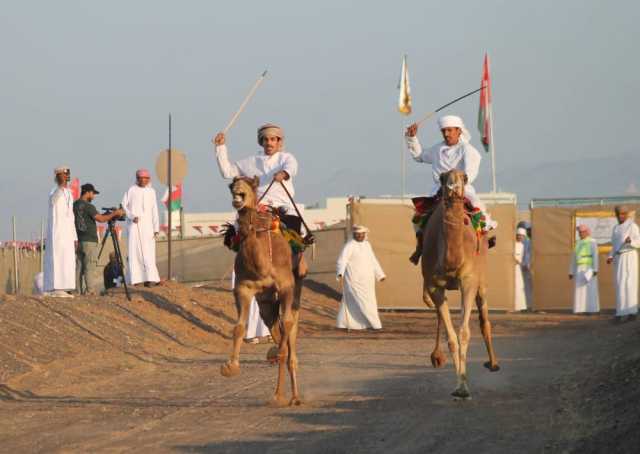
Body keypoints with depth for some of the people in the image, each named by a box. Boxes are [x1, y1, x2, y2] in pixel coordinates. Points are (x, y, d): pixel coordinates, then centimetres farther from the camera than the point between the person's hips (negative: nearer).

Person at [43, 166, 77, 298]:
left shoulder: (69, 193, 19)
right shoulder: (55, 192, -5)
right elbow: (54, 198, -32)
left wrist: (74, 236, 17)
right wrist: (61, 185, -48)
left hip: (67, 233, 8)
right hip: (56, 231, -8)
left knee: (67, 261, 3)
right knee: (57, 259, -12)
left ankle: (62, 289, 3)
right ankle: (56, 289, -16)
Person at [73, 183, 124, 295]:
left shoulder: (74, 205, 13)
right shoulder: (88, 206, -12)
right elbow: (100, 219, -20)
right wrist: (114, 214, -8)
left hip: (78, 241, 8)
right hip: (89, 242, -8)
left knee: (80, 268, 7)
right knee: (91, 269, -8)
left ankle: (79, 292, 5)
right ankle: (91, 292, -12)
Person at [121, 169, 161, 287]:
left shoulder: (151, 192, 11)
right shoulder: (131, 190, 2)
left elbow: (154, 211, 9)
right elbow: (124, 205, 1)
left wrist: (156, 228, 3)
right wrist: (132, 216, -15)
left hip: (147, 225, 2)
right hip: (134, 225, -2)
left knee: (148, 251, -6)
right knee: (134, 250, -6)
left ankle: (150, 278, -9)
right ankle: (135, 278, -5)